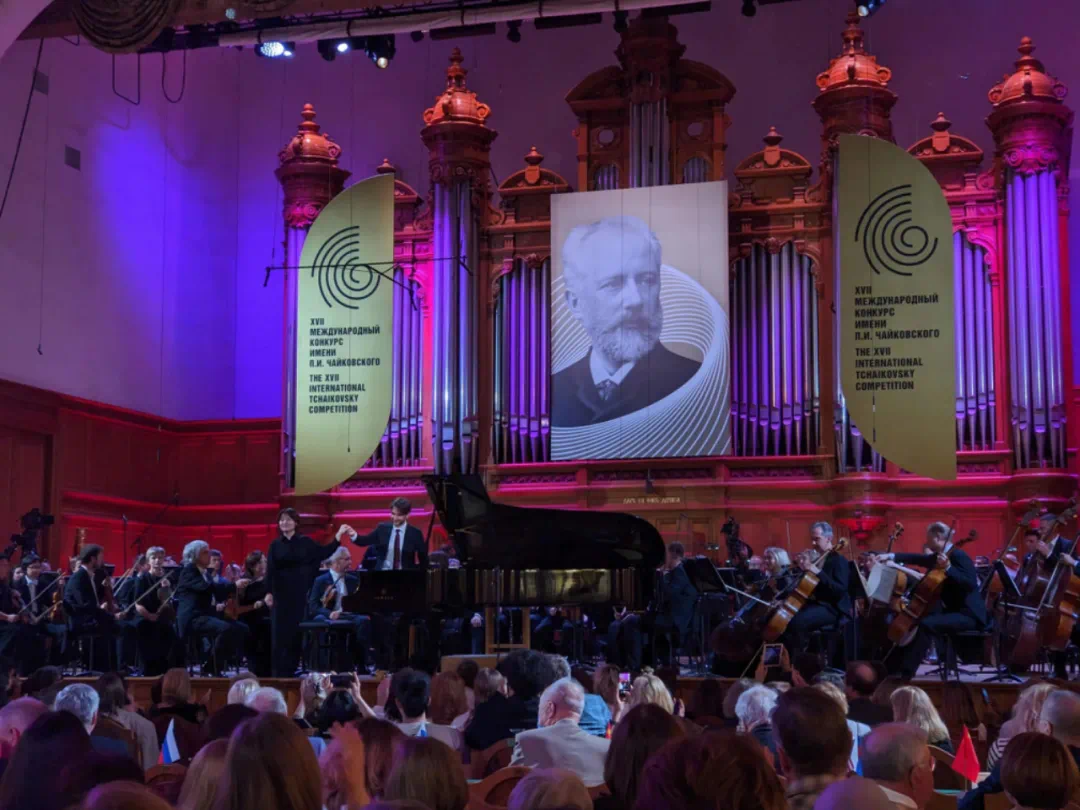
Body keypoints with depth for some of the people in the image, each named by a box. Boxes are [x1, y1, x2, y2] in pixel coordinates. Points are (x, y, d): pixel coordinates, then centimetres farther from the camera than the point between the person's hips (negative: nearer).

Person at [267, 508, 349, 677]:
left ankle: (291, 671, 11)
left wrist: (339, 535, -3)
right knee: (280, 633, -2)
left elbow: (324, 553, 1)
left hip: (299, 593, 0)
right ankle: (279, 673, 2)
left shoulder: (305, 542, 3)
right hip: (281, 593, 0)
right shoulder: (275, 545, 3)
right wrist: (268, 592, -11)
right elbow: (270, 570, -2)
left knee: (296, 632, 3)